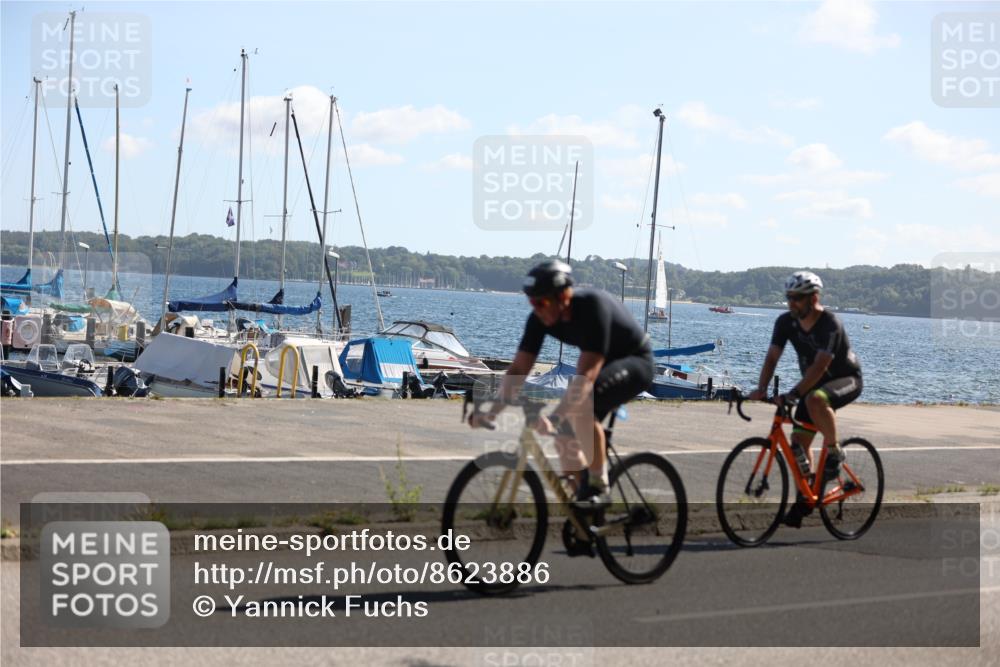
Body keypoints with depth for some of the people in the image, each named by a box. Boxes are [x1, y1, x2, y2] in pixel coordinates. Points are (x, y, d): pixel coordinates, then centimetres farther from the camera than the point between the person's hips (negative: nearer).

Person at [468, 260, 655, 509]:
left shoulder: (593, 306, -35)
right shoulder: (540, 318, -14)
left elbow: (587, 375, -42)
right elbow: (518, 369, -11)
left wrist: (554, 418, -51)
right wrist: (493, 411, -23)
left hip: (636, 361, -8)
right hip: (603, 365, 8)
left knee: (580, 404, -32)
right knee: (564, 435, -4)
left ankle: (598, 486, -20)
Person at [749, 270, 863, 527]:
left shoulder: (830, 324, -27)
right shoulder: (786, 322, -8)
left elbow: (819, 366, -36)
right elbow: (772, 357, -12)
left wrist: (793, 395, -45)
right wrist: (761, 389, -29)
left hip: (847, 380, -7)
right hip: (814, 384, 7)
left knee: (815, 399, -39)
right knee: (799, 442, -3)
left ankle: (834, 452, -17)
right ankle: (804, 499, 12)